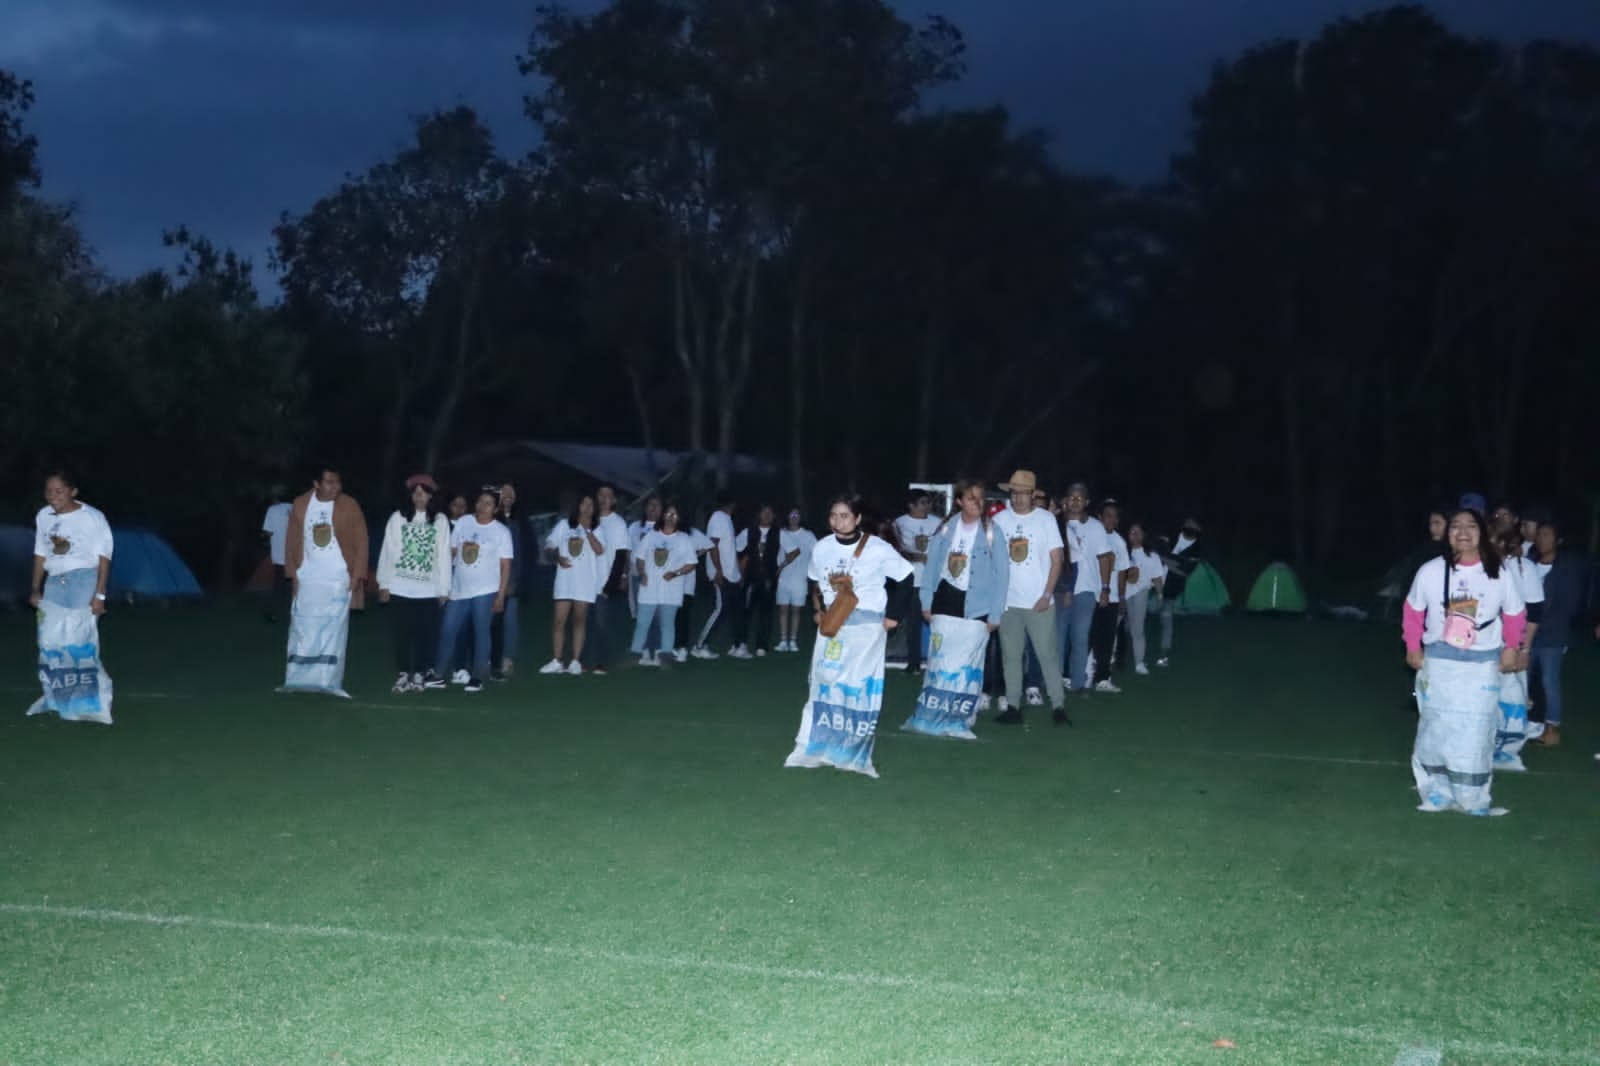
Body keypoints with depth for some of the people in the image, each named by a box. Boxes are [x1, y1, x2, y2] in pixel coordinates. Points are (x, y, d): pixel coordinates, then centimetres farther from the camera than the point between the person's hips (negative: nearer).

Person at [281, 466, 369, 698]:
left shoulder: (350, 506, -3)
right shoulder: (301, 504, 3)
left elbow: (361, 542, -3)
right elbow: (292, 541, 7)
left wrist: (357, 576, -8)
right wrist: (292, 574, 2)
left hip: (339, 581, -2)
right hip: (307, 580, 2)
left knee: (334, 632, -1)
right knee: (303, 632, 3)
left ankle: (329, 681, 0)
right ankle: (298, 680, 7)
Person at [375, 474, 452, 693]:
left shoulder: (440, 520, 1)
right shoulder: (397, 518, 2)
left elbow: (443, 555, 1)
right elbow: (387, 551, 3)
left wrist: (444, 589, 0)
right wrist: (383, 583, 0)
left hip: (428, 589, 0)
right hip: (400, 587, 0)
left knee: (425, 632, 2)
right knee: (402, 632, 6)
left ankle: (419, 674, 11)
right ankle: (404, 674, 15)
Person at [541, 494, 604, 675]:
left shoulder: (596, 529, 4)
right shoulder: (564, 525, 8)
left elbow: (599, 550, -11)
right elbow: (549, 545, 8)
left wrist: (587, 530, -12)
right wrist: (558, 557, -11)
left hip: (586, 581, -1)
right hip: (564, 579, 1)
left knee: (579, 621, 3)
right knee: (559, 620, -2)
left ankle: (576, 662, 6)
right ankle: (556, 662, 3)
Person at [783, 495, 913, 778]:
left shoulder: (877, 549, -12)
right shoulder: (821, 548, 3)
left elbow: (906, 578, -6)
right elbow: (815, 582, 20)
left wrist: (893, 615, -7)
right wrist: (817, 610, 9)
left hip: (867, 626, -4)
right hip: (831, 625, 4)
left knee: (861, 688, -3)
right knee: (823, 683, 3)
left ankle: (856, 754, 2)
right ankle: (815, 748, 9)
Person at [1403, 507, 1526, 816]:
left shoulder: (1499, 575, -7)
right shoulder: (1430, 571, -8)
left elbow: (1515, 614, 8)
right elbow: (1413, 611, 6)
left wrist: (1510, 648, 8)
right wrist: (1413, 647, 7)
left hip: (1482, 665, 0)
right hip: (1439, 662, 0)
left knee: (1476, 733, 1)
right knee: (1437, 730, 4)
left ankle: (1474, 800, 9)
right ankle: (1438, 794, 12)